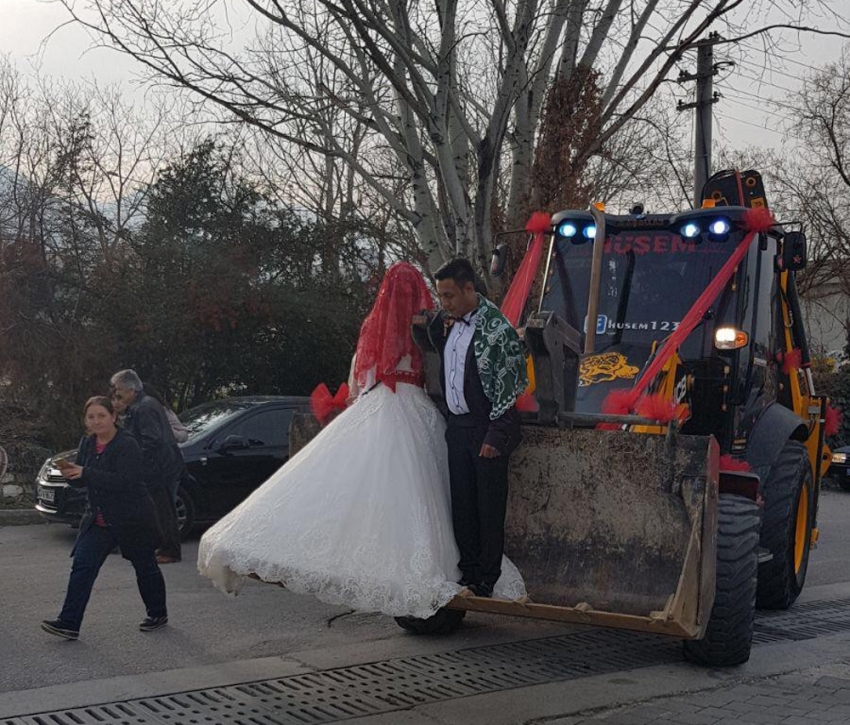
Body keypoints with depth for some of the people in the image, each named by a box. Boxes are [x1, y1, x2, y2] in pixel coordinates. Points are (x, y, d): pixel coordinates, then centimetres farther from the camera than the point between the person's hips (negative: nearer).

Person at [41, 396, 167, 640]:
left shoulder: (127, 445, -19)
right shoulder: (87, 444, 5)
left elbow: (125, 480, -30)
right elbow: (81, 481, 10)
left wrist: (86, 473, -34)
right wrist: (70, 472, -14)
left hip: (131, 519, -6)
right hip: (98, 519, 6)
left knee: (145, 567, 10)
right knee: (82, 565, -7)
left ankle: (158, 614, 29)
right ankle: (69, 622, -8)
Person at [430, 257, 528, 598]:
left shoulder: (497, 329, -15)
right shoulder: (452, 323, 8)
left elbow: (509, 387, -15)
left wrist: (496, 437, -16)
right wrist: (439, 325, 8)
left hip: (486, 429, -7)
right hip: (457, 426, 8)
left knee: (489, 507, 1)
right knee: (461, 504, 12)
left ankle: (487, 583, 10)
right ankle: (467, 574, 23)